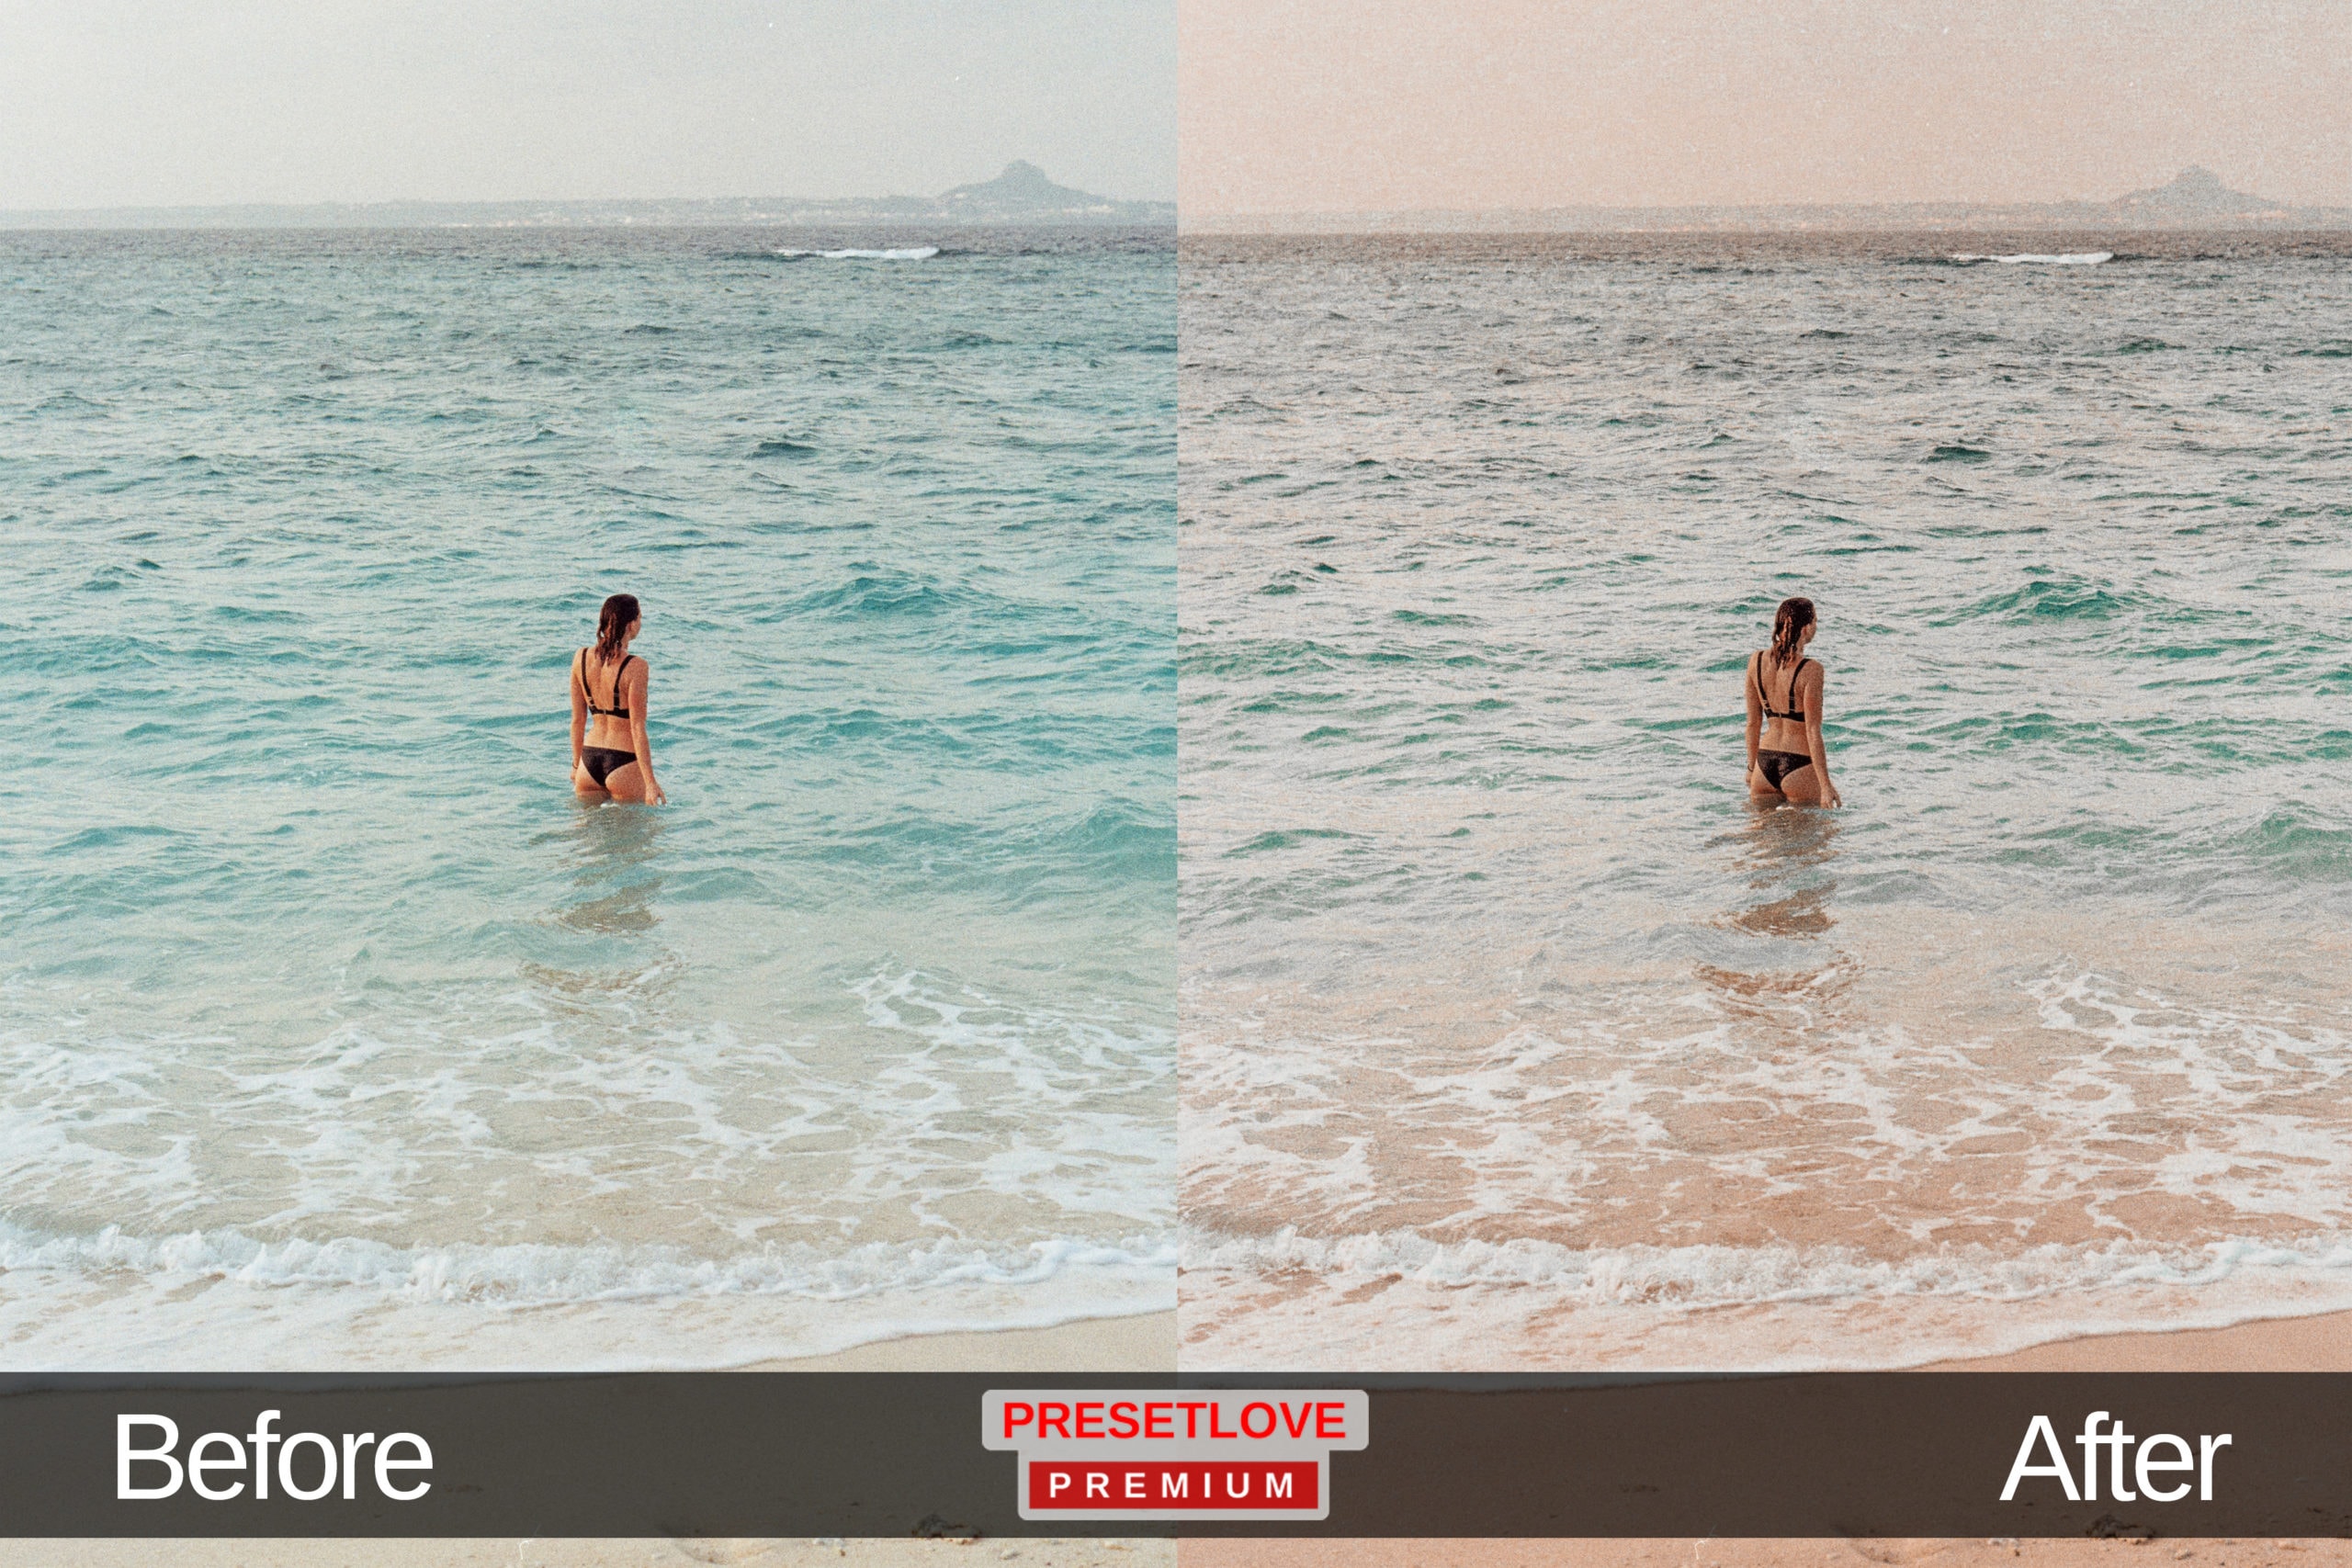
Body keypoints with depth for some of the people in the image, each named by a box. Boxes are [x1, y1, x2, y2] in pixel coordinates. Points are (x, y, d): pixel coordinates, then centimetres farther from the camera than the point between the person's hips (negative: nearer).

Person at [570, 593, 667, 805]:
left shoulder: (582, 658, 0)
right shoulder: (635, 667, -16)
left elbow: (577, 720, 8)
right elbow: (637, 728, -17)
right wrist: (651, 782, -14)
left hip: (589, 761, 6)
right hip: (624, 763, -6)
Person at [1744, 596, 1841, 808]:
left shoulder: (1756, 662, 0)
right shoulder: (1810, 670, -16)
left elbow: (1753, 723, 8)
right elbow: (1813, 732, -17)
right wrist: (1826, 786, -13)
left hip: (1764, 766, 6)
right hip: (1799, 767, -5)